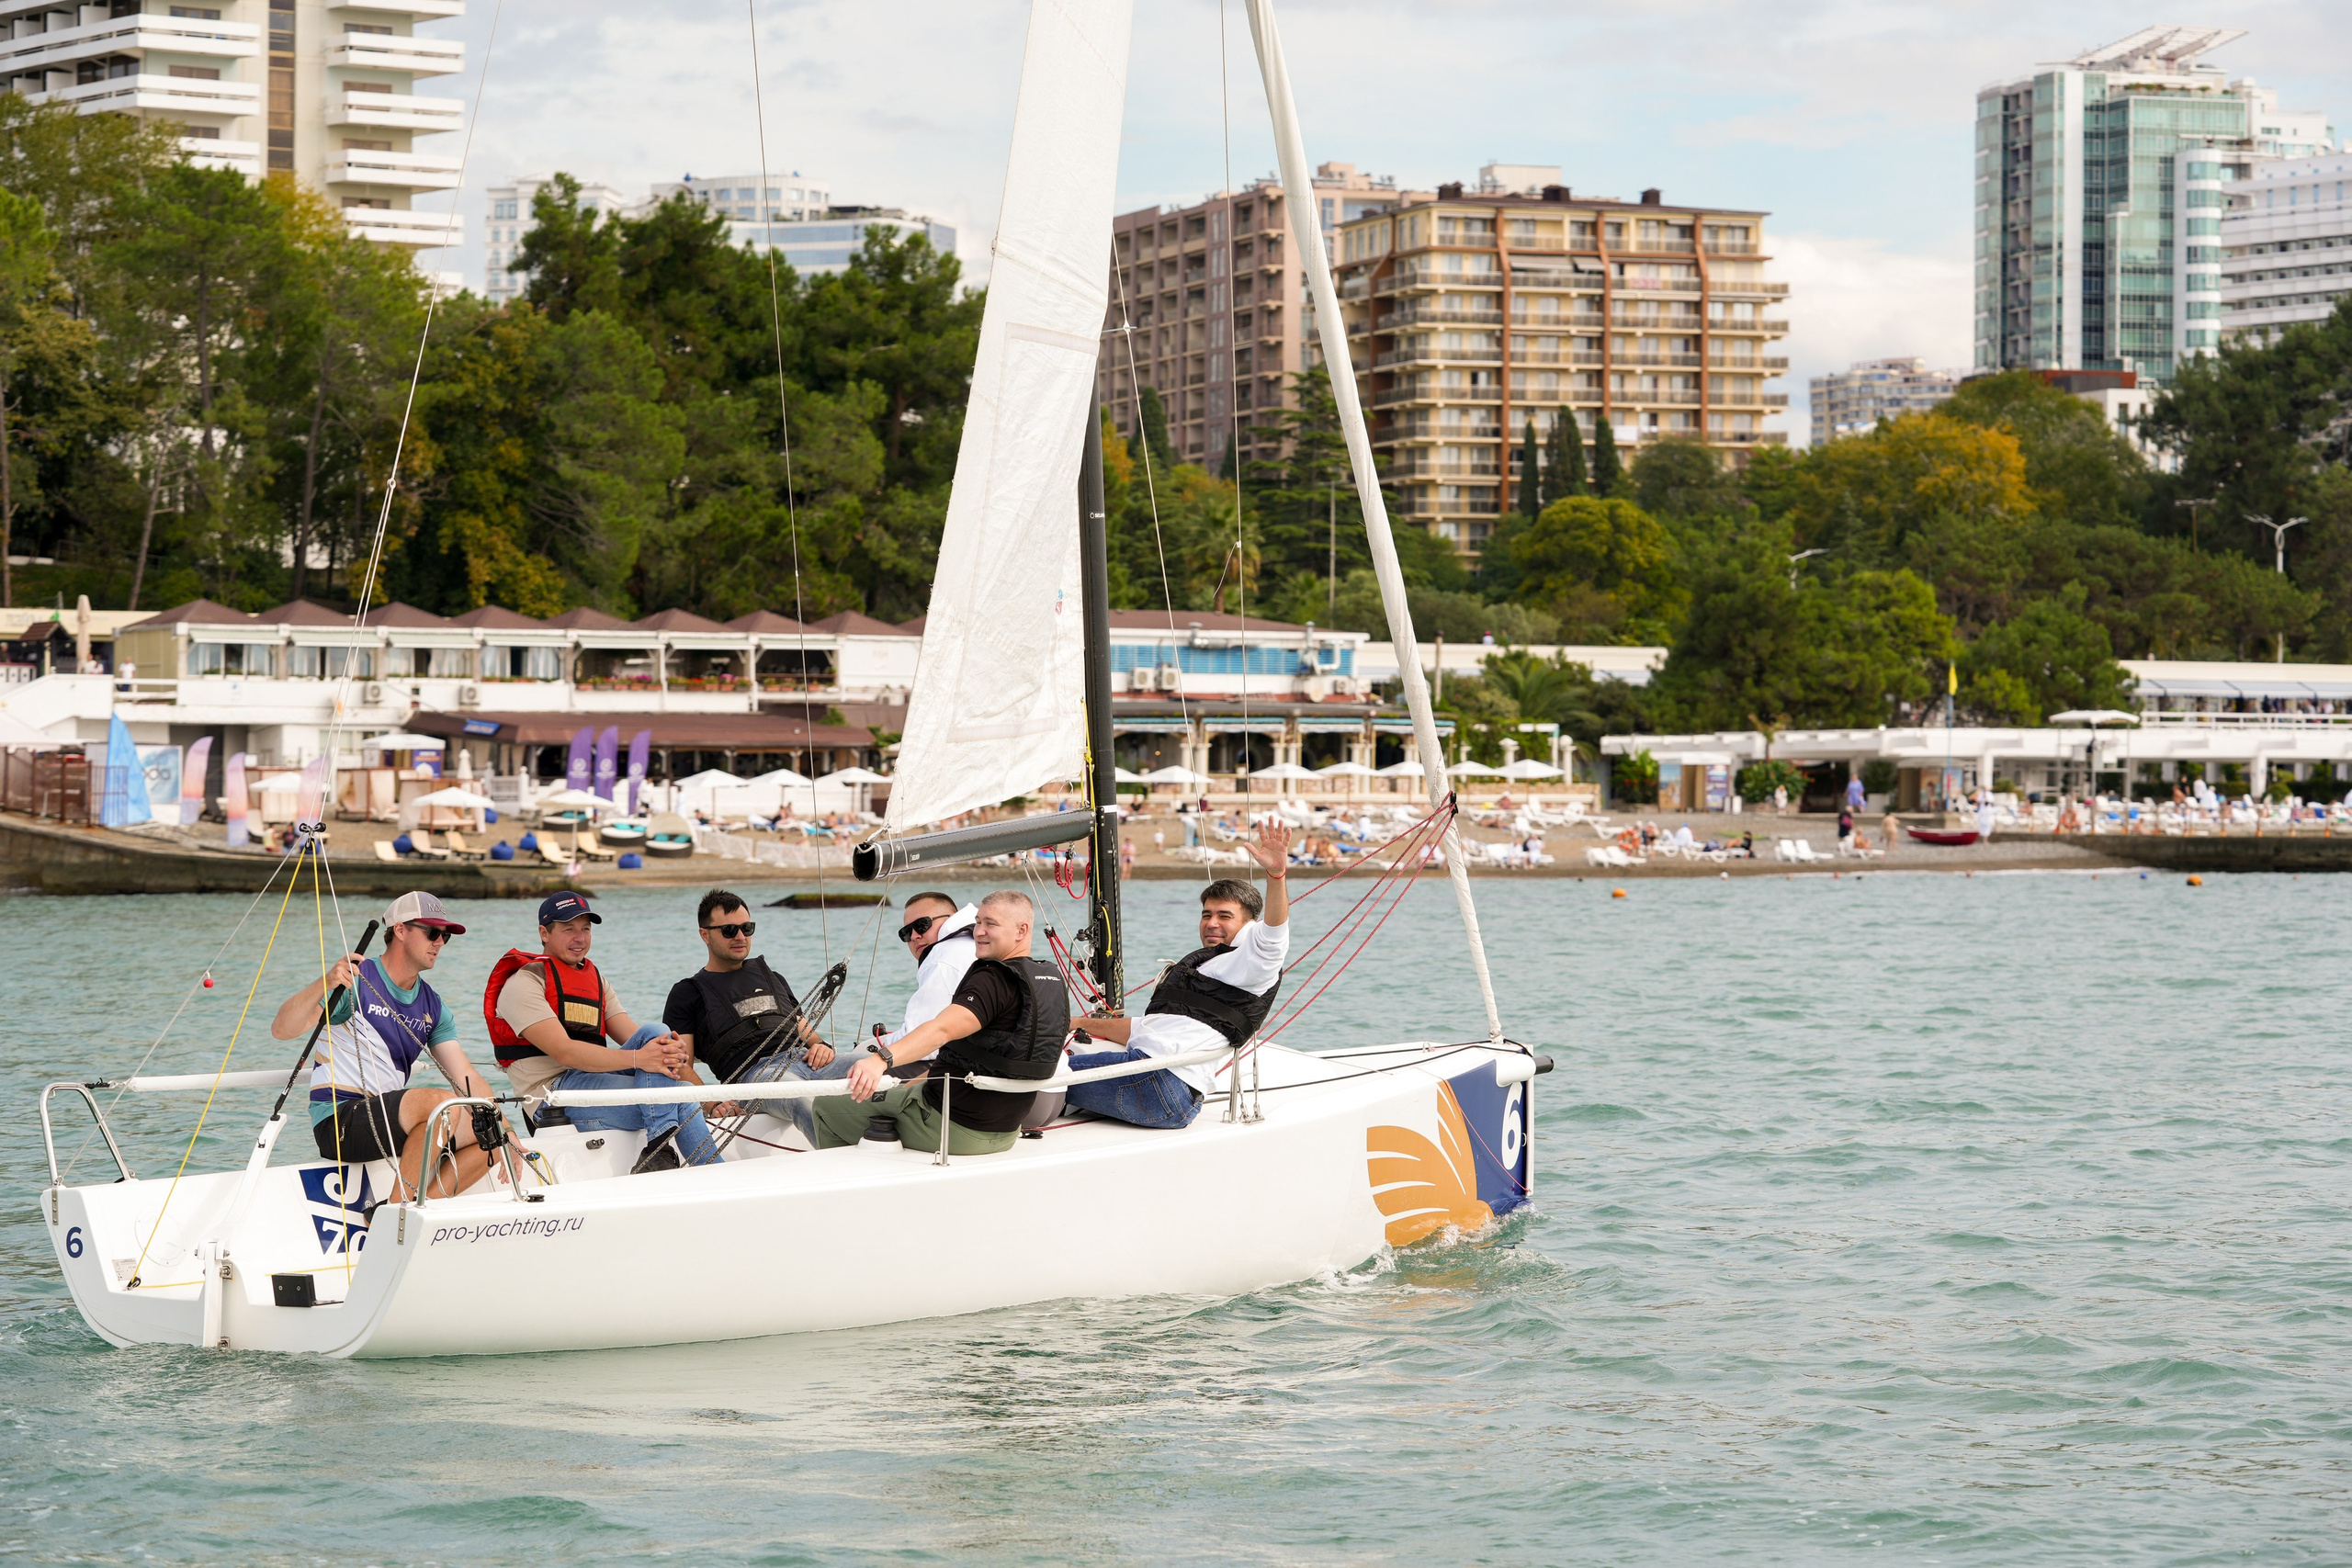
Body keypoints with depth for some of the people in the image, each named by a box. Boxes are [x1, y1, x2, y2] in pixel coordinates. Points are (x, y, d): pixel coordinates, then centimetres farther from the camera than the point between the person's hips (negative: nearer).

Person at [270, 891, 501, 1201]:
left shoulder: (432, 1006, 14)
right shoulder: (355, 981, -7)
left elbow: (467, 1079, 9)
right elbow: (281, 1030, -18)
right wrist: (325, 984, -36)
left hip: (391, 1123, 8)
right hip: (339, 1121, -8)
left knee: (488, 1134, -6)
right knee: (443, 1103, -29)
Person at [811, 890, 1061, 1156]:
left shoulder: (995, 979, -22)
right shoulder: (1054, 981, 7)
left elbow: (942, 1030, -39)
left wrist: (881, 1060, -54)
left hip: (956, 1128, -9)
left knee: (827, 1107, 4)